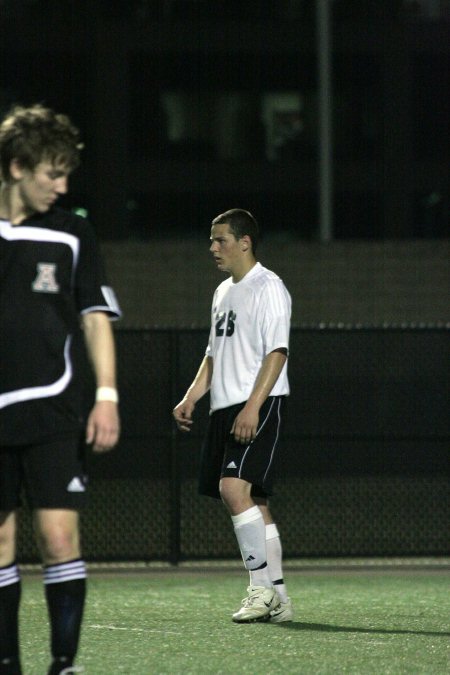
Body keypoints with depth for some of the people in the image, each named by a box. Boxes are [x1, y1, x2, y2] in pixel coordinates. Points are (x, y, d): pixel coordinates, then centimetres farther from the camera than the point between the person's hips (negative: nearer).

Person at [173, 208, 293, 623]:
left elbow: (277, 352, -15)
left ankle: (261, 586, -19)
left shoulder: (268, 288, -7)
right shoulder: (224, 292, 20)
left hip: (259, 405, -9)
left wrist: (252, 407, -23)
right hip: (225, 408, 9)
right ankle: (277, 599, 8)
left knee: (234, 487, -22)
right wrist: (191, 398, 15)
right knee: (253, 501, 6)